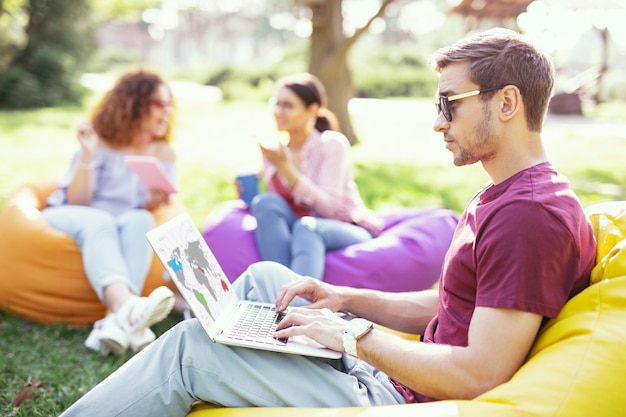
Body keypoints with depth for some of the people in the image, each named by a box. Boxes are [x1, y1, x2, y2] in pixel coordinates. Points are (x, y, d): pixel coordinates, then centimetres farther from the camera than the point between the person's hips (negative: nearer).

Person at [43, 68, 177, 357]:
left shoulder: (163, 154, 5)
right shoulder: (101, 141, -5)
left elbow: (149, 209, -1)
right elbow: (77, 202, -11)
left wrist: (154, 202, -24)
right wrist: (88, 154, -23)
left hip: (128, 226, 2)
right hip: (66, 217, -2)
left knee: (141, 220, -32)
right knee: (98, 222, -37)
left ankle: (116, 321, -51)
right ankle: (127, 307, -64)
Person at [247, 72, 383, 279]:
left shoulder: (332, 144, -10)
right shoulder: (274, 150, 4)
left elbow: (329, 208, -20)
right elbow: (275, 206, 10)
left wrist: (285, 167, -26)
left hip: (350, 230, -5)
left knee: (307, 227, -36)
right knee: (265, 202, -23)